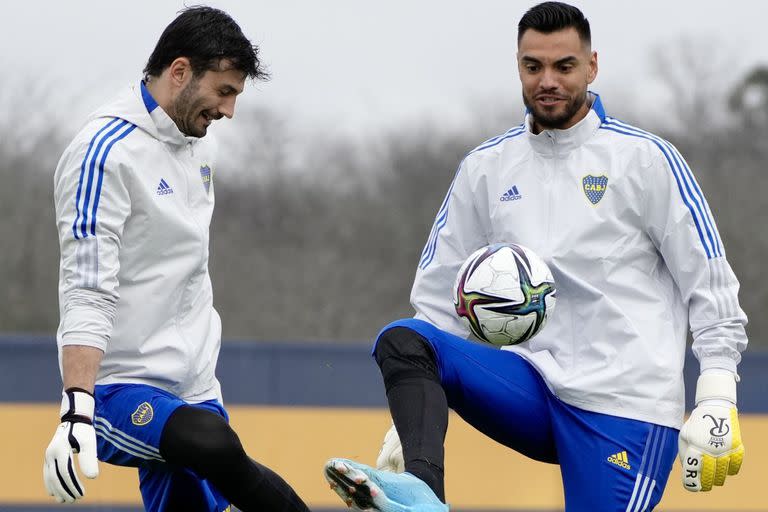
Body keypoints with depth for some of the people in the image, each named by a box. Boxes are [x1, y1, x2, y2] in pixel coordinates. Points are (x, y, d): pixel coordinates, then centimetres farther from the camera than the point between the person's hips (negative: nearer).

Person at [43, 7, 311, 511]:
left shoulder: (197, 144, 15)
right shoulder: (107, 151, -13)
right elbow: (86, 294, -20)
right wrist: (77, 411, -29)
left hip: (193, 390, 9)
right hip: (121, 393, -9)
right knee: (214, 445, -34)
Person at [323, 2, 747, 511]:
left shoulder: (646, 158, 1)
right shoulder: (486, 168, 11)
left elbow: (710, 284, 0)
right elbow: (440, 292, 14)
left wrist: (717, 402, -9)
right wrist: (410, 420, 7)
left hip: (625, 407, -3)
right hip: (530, 389, 3)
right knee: (401, 341, -21)